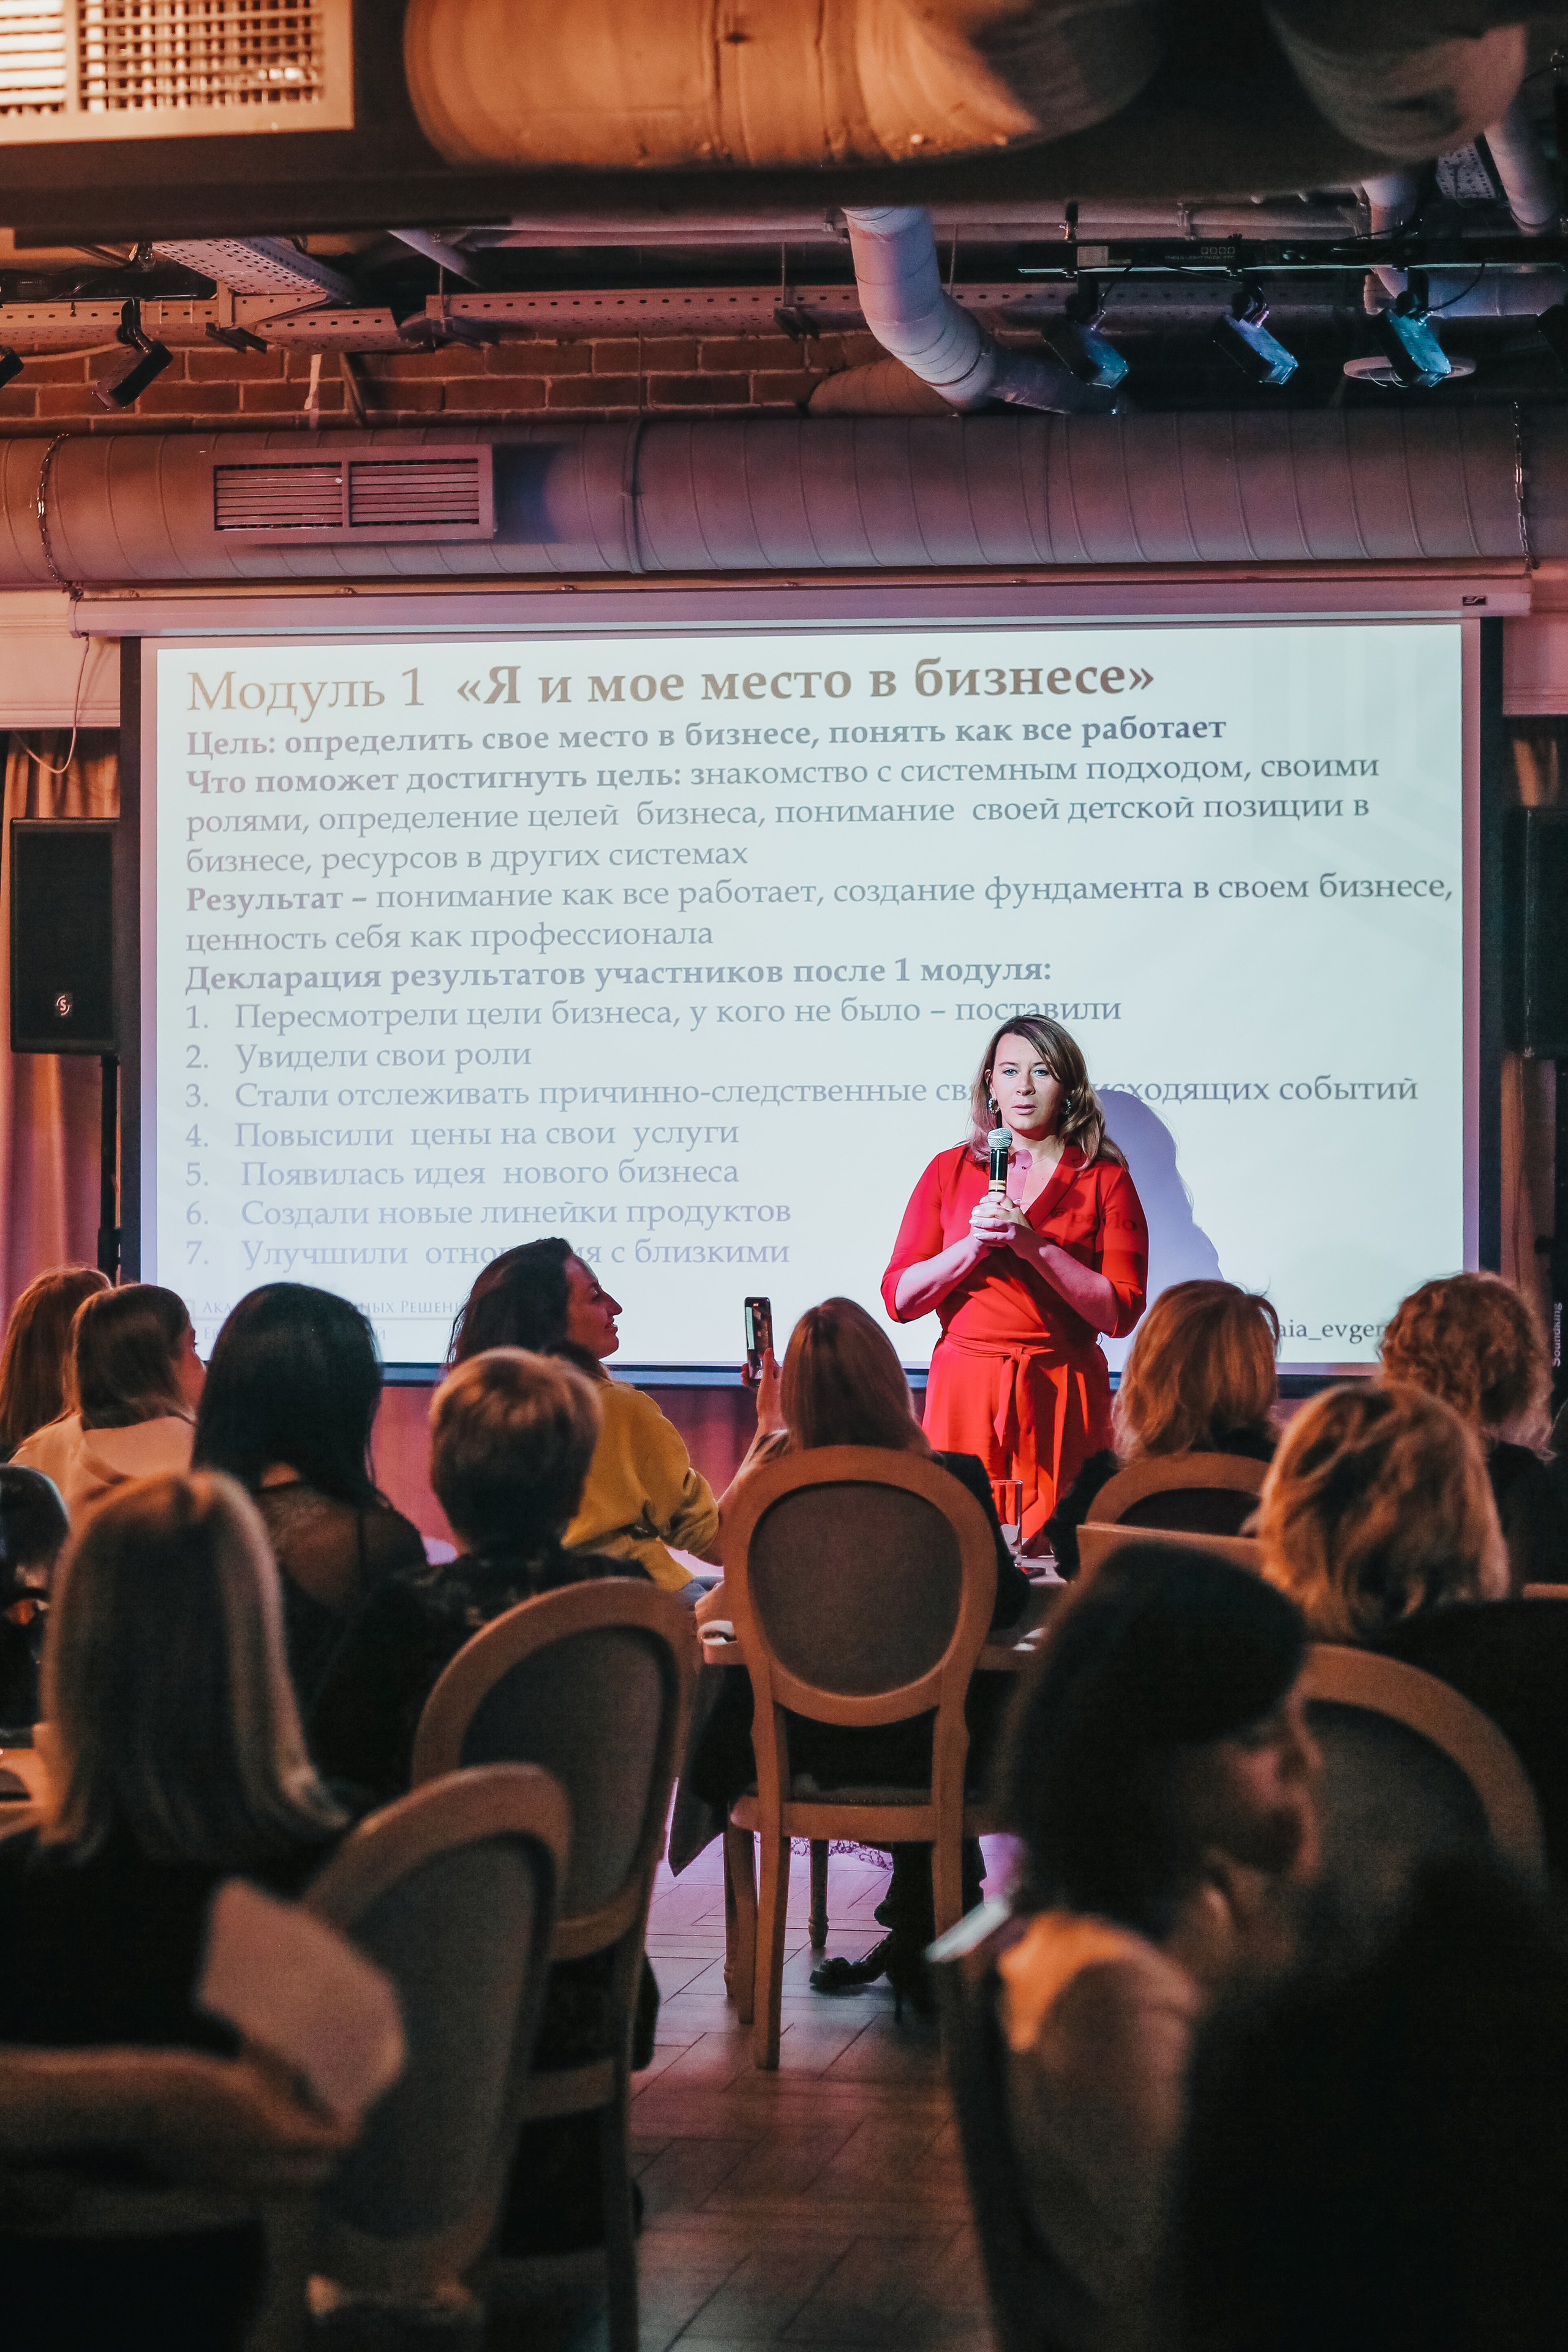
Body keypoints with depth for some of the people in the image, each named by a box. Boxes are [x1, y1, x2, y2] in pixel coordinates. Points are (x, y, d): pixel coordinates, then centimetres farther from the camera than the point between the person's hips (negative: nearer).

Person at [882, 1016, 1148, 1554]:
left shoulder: (1105, 1181, 5)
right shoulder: (951, 1171, 10)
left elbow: (1120, 1314, -5)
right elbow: (899, 1298, 4)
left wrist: (1036, 1247, -13)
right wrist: (975, 1245, -10)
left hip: (1062, 1396, -1)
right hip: (964, 1388, 1)